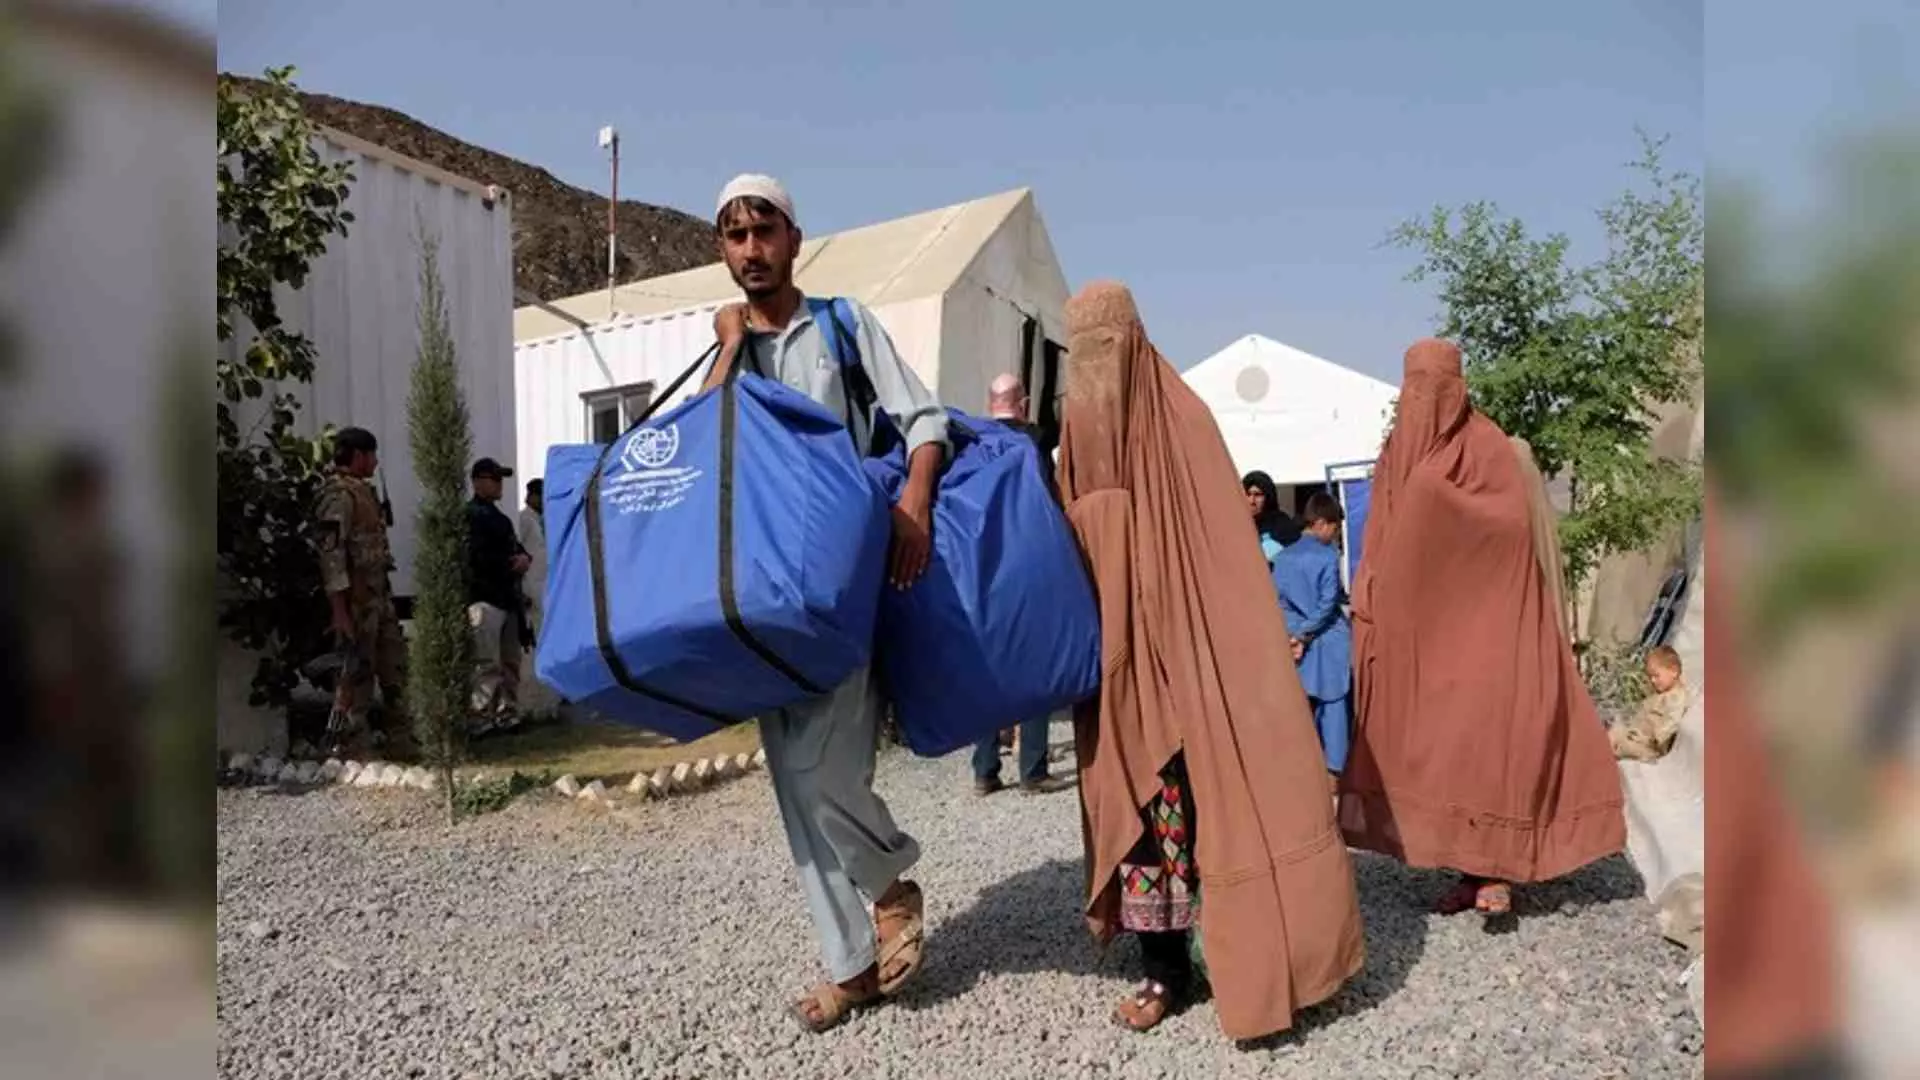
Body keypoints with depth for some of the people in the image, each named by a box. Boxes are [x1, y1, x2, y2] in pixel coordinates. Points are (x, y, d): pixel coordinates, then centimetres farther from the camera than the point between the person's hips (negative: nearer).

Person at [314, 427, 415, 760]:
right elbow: (331, 554, -19)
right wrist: (340, 611, -22)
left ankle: (400, 741, 21)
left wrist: (385, 595, 16)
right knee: (357, 673, -2)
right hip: (356, 599, -9)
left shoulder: (362, 490, 15)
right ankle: (347, 751, 7)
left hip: (380, 595, 9)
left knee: (395, 669, 12)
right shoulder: (338, 494, -13)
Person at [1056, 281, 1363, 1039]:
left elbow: (1224, 544, -6)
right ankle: (1165, 968, 16)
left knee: (1218, 792, -2)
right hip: (1114, 651, 4)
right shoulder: (1079, 433, 10)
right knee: (1134, 804, 5)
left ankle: (1261, 960, 11)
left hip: (1190, 642, -4)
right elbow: (1070, 538, 9)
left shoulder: (1183, 421, -3)